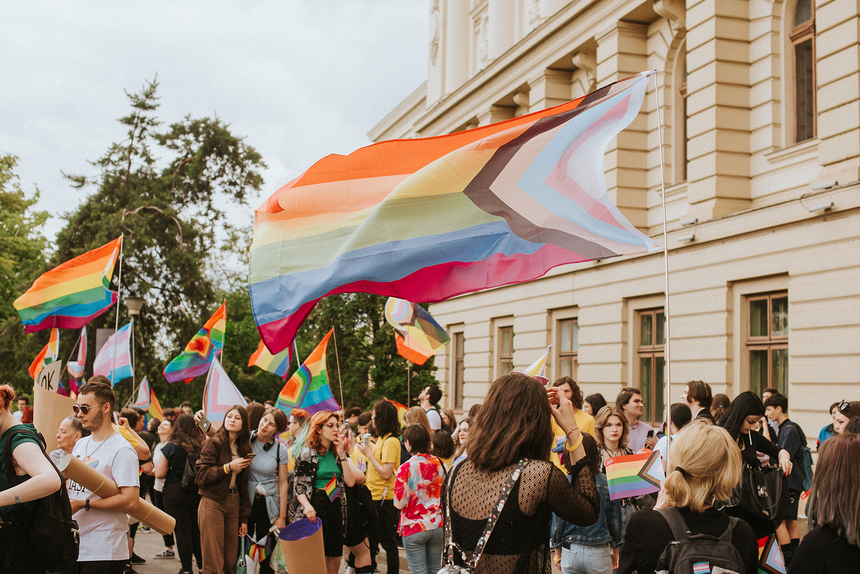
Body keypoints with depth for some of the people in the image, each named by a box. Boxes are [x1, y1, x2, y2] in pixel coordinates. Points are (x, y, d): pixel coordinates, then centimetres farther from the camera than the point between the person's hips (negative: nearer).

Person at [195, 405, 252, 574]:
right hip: (212, 504, -5)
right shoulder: (214, 443, -5)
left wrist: (244, 518, 11)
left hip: (234, 503, 5)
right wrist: (229, 467, -17)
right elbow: (202, 476, -12)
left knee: (231, 560, 5)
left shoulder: (243, 448, 11)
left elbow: (243, 484, 13)